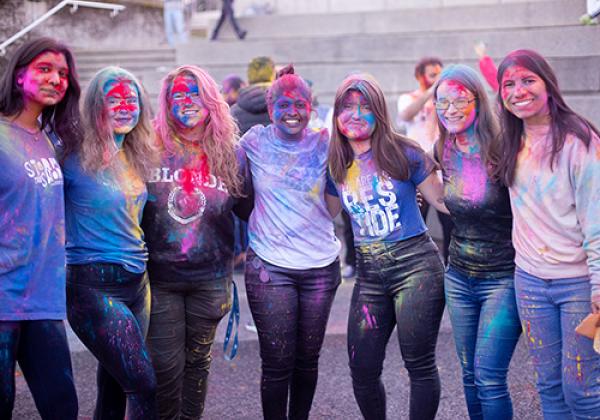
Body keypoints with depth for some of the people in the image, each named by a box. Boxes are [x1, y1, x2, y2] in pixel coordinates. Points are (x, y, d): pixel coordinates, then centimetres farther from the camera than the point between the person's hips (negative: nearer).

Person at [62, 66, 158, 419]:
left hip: (136, 282, 7)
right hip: (93, 285, -7)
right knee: (144, 385, -12)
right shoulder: (77, 156, -11)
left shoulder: (136, 157, 10)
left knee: (114, 384, 15)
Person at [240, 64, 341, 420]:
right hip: (269, 266, -2)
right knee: (277, 364, -1)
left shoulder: (323, 144, 1)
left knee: (308, 359, 13)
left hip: (321, 266, 2)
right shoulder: (255, 141, -1)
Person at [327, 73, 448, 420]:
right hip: (369, 271, 4)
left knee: (419, 365, 1)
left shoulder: (403, 153, -4)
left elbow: (442, 200, 0)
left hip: (415, 264, -4)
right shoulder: (336, 166, 8)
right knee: (362, 371, 3)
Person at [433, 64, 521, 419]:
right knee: (471, 376, 12)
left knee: (489, 379, -7)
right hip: (459, 277, 6)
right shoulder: (445, 152, 2)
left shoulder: (502, 149, -16)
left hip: (502, 278, -6)